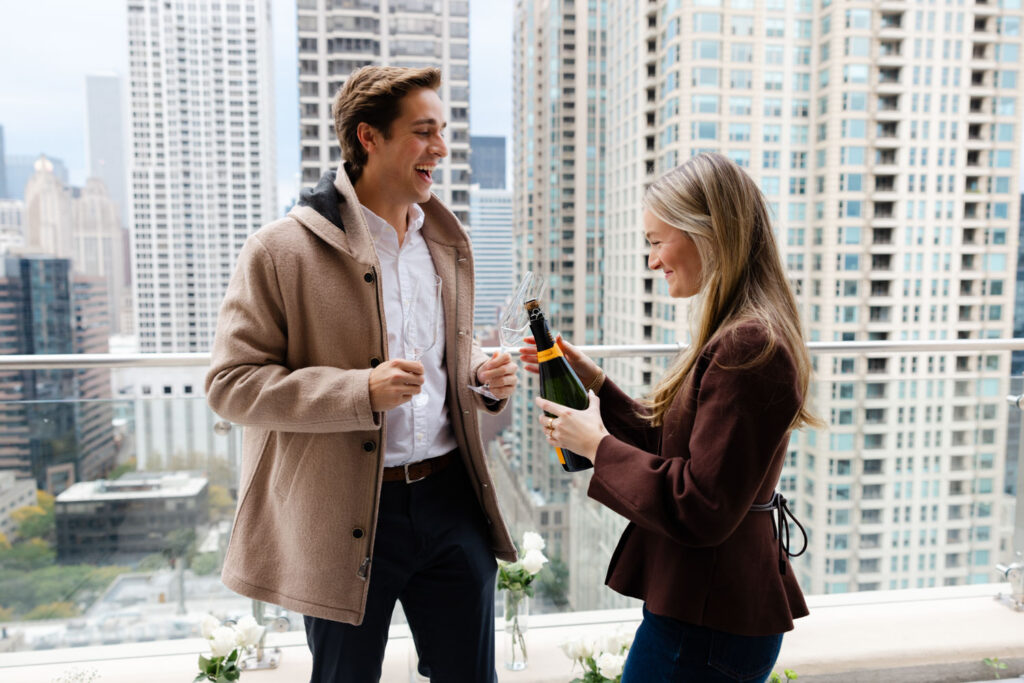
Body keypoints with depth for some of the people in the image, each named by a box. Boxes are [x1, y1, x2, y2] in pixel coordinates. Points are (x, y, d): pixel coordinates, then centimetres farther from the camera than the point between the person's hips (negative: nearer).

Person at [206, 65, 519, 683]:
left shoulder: (447, 242, 9)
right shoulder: (282, 251, -10)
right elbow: (231, 383, -11)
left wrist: (483, 374, -1)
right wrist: (360, 391, -23)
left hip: (450, 495, 5)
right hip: (346, 516, -4)